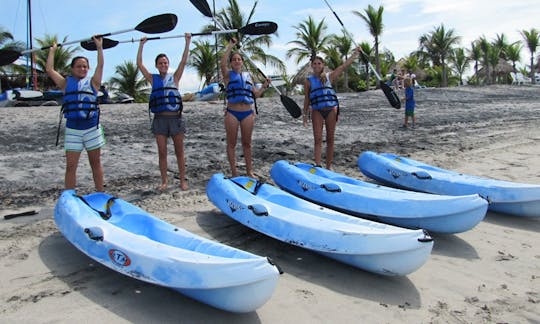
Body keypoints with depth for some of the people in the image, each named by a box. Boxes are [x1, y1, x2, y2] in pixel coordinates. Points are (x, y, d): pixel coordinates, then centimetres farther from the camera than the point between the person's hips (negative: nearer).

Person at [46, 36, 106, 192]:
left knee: (96, 163, 9)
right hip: (72, 129, 1)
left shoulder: (92, 82, 8)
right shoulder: (66, 83, 10)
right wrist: (52, 50, 15)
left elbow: (100, 66, 0)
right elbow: (49, 69, 7)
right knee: (70, 166, 0)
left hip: (92, 128, 0)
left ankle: (100, 195, 17)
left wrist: (99, 47, 2)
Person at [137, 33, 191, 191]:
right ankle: (164, 181, 14)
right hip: (160, 119, 1)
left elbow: (184, 61, 1)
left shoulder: (174, 77, 8)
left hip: (175, 118, -1)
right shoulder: (153, 79, 10)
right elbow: (139, 64, 6)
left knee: (179, 152, 5)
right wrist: (141, 45, 4)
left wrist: (187, 42, -3)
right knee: (162, 152, 5)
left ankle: (183, 180, 13)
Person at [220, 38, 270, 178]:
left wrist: (264, 86, 3)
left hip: (248, 113, 3)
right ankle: (234, 172, 12)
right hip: (232, 113, -3)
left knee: (247, 143, 11)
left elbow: (255, 94, 17)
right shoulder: (228, 75, 2)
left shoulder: (248, 76, 14)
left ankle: (249, 171, 21)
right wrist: (230, 46, -16)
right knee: (231, 144, 3)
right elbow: (222, 64, -20)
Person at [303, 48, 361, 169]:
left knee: (330, 139, 5)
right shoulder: (308, 81, 7)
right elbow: (306, 100, 9)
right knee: (318, 139, -6)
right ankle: (318, 166, -8)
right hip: (317, 111, -1)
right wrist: (305, 115, 6)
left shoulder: (329, 76, 8)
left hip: (331, 110, 1)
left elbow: (344, 65, 9)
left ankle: (329, 165, 14)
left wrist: (355, 53, 7)